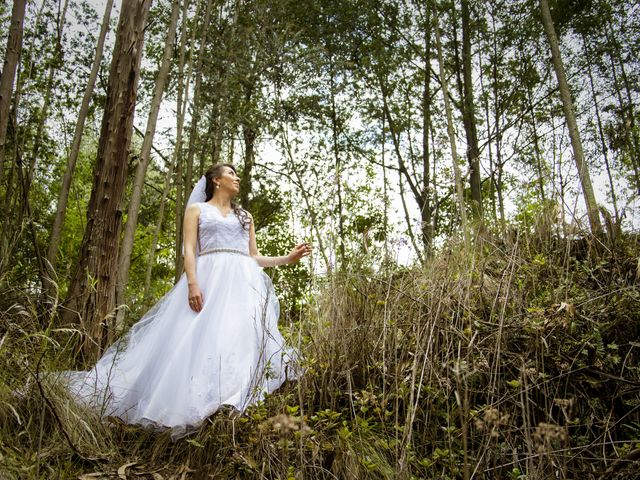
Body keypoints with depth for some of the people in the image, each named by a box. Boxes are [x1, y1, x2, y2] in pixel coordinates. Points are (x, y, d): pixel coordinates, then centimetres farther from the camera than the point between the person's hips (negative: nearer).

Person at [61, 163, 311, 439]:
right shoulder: (197, 209, 15)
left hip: (243, 284, 3)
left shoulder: (245, 216, 27)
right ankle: (195, 411, -13)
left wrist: (289, 258, 14)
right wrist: (192, 283, -15)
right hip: (208, 280, -3)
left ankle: (236, 413, -17)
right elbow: (189, 249, 1)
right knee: (200, 340, -16)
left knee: (243, 340, -14)